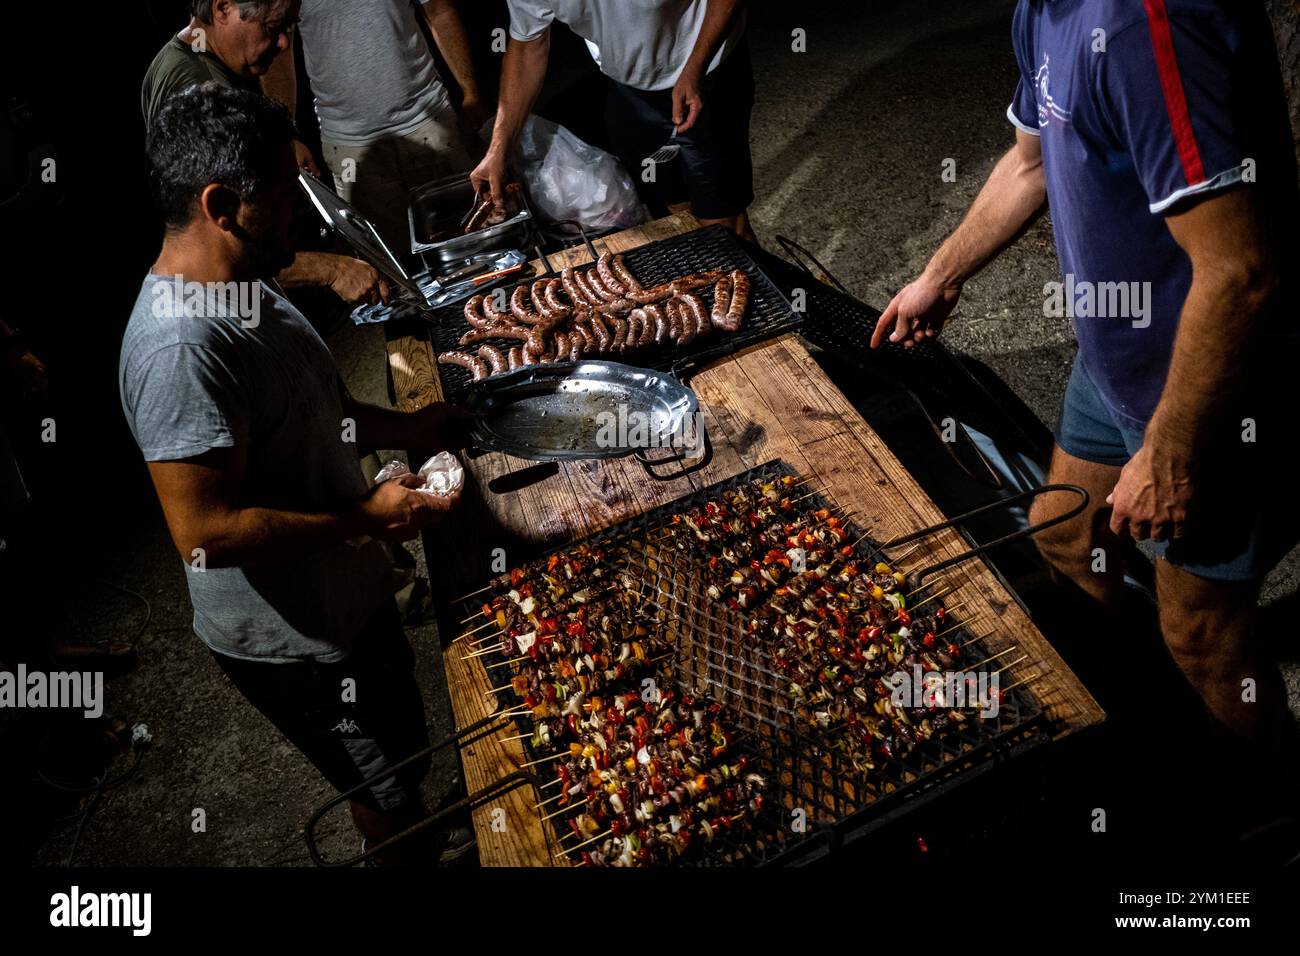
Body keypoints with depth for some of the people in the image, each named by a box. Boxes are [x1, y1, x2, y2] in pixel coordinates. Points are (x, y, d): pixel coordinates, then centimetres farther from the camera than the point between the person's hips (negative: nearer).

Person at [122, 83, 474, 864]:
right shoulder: (182, 346, -32)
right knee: (388, 785, 15)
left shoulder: (239, 284, 0)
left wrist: (403, 428, 2)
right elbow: (206, 531, -31)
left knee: (405, 745, 30)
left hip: (348, 593, 9)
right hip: (294, 640, -9)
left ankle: (421, 832, 54)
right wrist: (366, 520, -24)